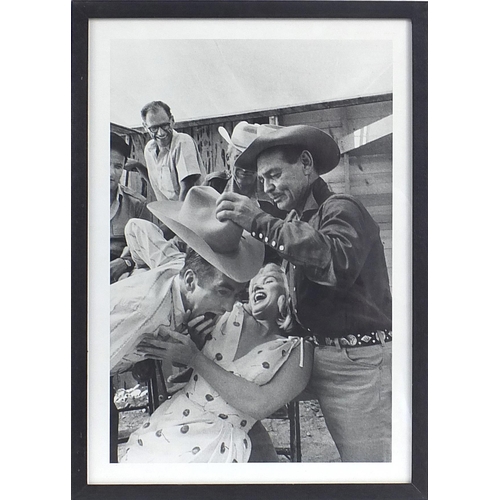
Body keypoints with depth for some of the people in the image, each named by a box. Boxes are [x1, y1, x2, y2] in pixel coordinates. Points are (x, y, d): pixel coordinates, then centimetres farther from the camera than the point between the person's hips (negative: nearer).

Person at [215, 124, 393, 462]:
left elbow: (338, 263, -31)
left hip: (361, 360, -8)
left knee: (367, 457, -1)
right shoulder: (298, 222, 17)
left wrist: (261, 222, -29)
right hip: (323, 356, 8)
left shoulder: (340, 209, -9)